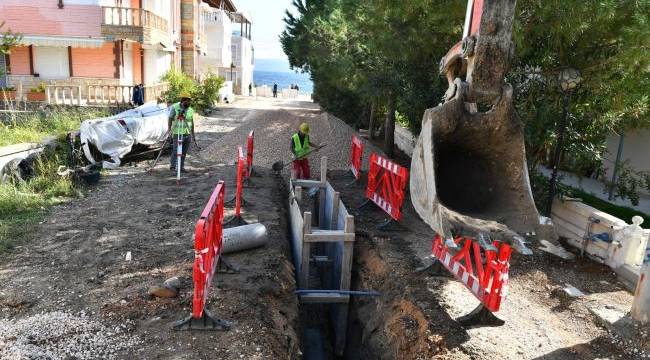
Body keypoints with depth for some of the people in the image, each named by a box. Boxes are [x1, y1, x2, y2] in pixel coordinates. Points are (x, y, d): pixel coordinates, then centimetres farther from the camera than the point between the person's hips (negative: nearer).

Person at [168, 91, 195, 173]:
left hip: (187, 134, 5)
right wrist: (169, 129, -16)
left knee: (184, 152, 6)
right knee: (176, 150, -10)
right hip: (177, 133, -5)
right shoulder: (175, 107, -5)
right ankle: (172, 166, 0)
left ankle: (181, 166, 13)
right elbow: (170, 119, -5)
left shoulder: (190, 110, 10)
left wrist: (193, 134, 15)